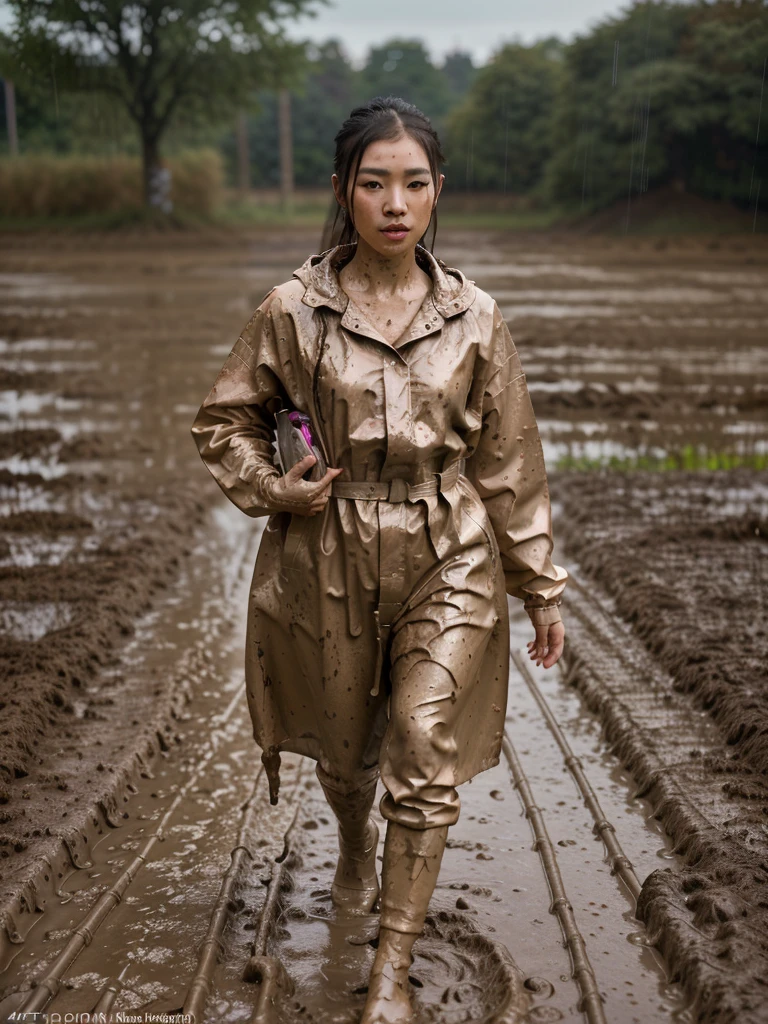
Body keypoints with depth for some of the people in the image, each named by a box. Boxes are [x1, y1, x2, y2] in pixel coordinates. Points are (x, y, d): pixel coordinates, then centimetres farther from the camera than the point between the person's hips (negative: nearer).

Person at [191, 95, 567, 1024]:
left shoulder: (473, 319, -4)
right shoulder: (293, 311, -7)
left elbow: (510, 465, 3)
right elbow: (223, 421, 7)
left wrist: (542, 589, 6)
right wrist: (272, 488, -11)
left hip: (449, 564, 0)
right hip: (327, 564, 0)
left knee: (426, 765, -4)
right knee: (346, 747, 19)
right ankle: (354, 846, 55)